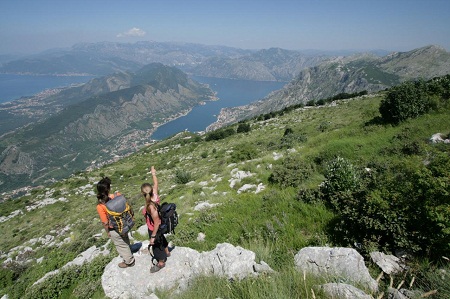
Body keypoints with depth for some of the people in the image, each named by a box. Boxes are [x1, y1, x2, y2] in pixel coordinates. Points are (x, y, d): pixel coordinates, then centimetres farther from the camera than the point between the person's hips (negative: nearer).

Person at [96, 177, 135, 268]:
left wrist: (108, 232, 0)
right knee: (125, 242, 31)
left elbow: (105, 222, -19)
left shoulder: (100, 206, -29)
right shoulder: (118, 195, -21)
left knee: (121, 245, 21)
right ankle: (128, 256, 57)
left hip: (115, 229, -4)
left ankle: (129, 261, 43)